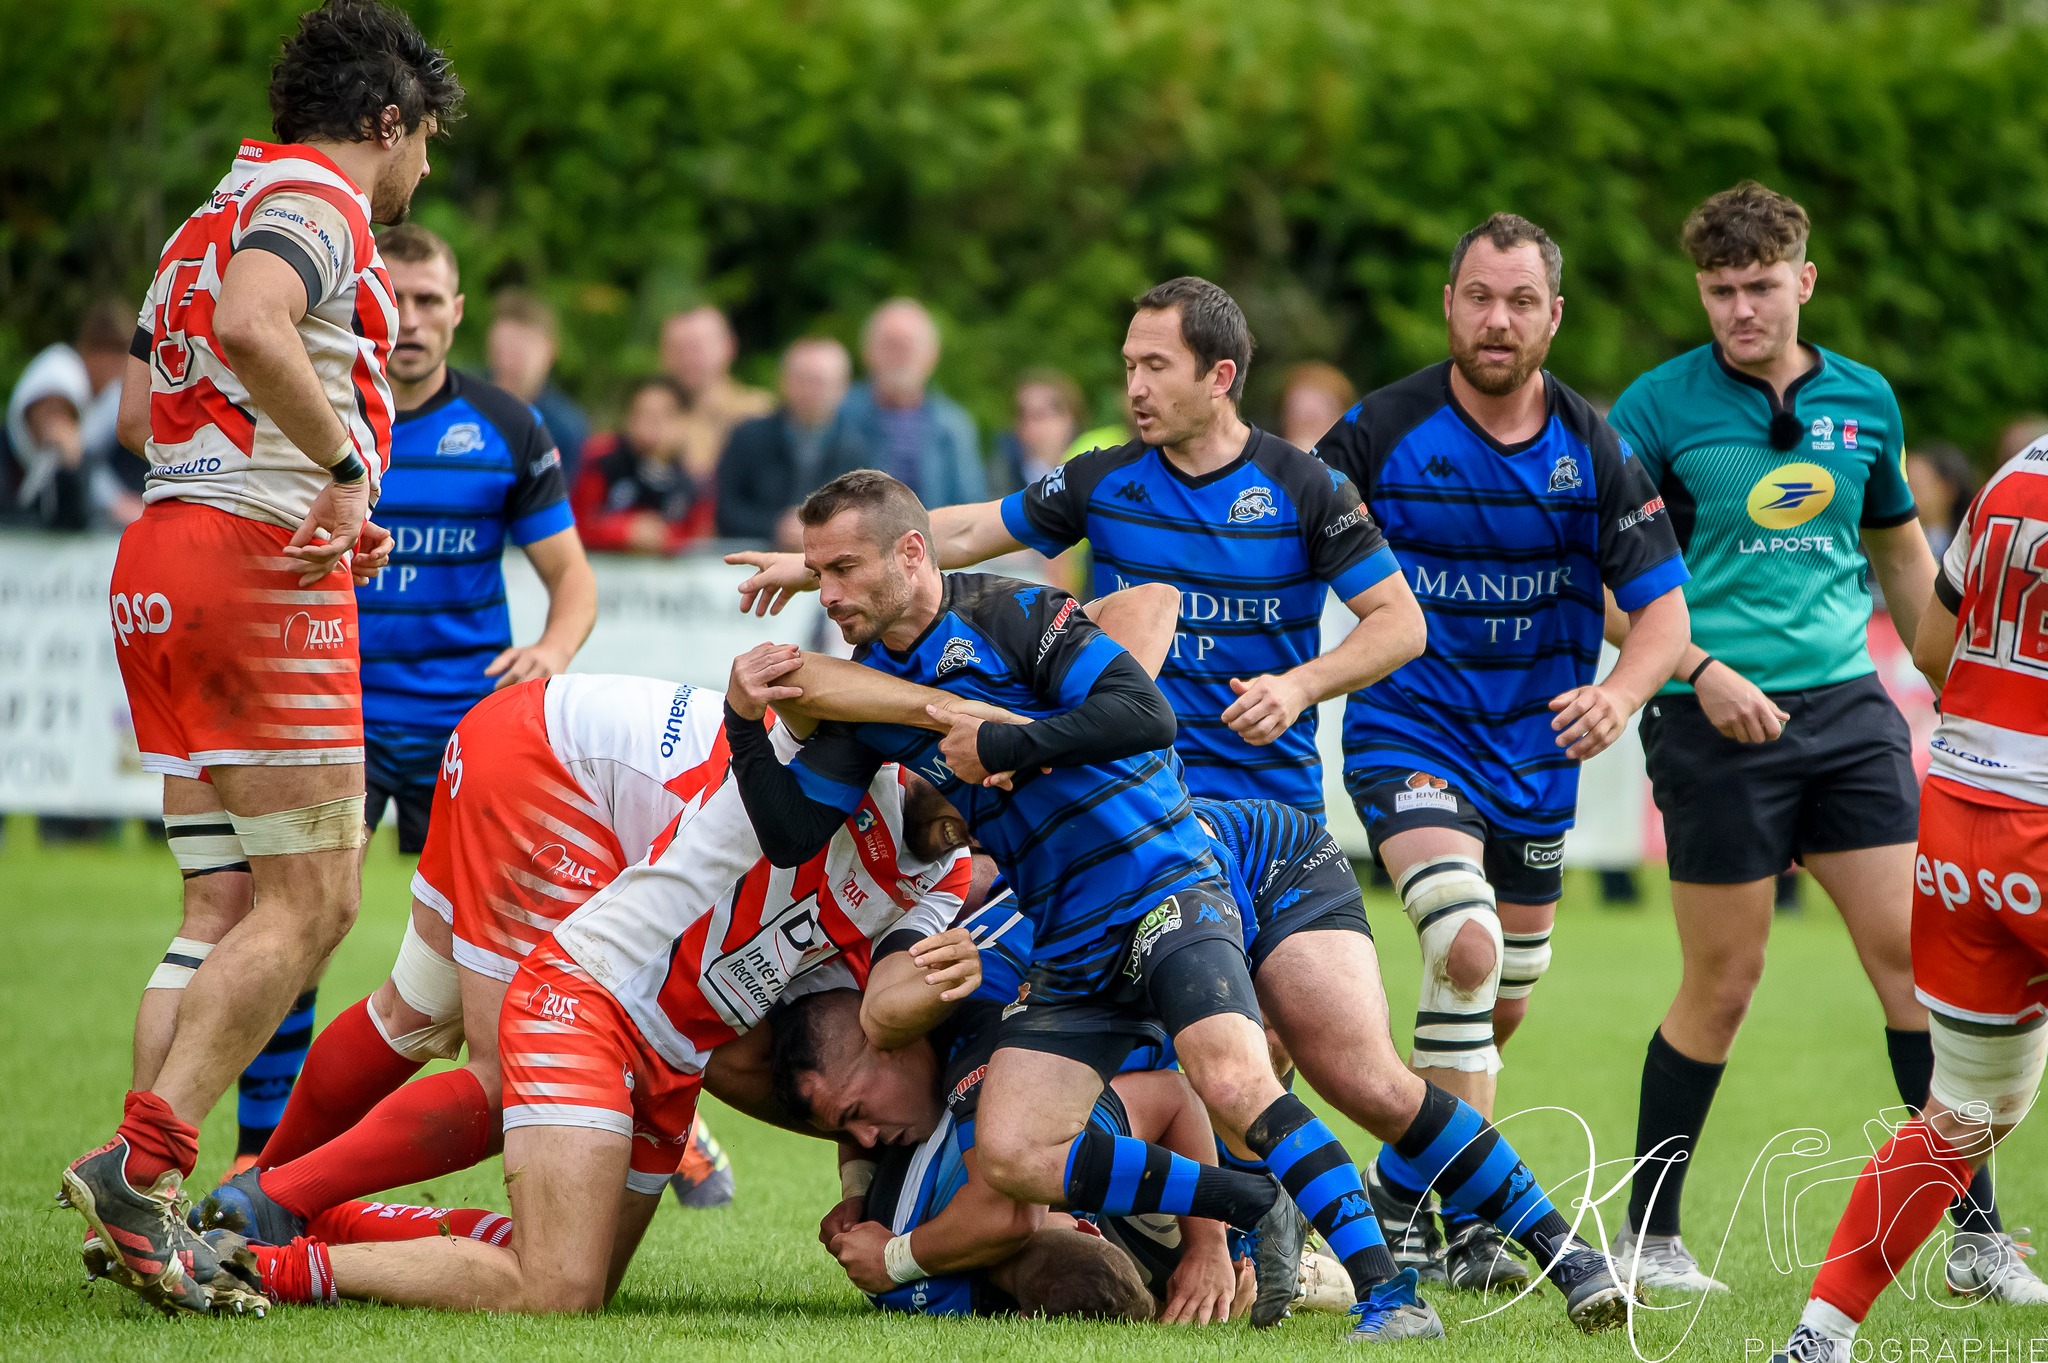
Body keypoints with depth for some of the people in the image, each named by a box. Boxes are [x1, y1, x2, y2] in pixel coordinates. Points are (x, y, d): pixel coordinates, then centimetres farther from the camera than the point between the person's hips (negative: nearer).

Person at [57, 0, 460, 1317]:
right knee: (310, 903, -8)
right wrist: (345, 461, -21)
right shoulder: (316, 201, -5)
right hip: (263, 566, -9)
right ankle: (139, 1164, -18)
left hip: (158, 559, 9)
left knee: (228, 910, 9)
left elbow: (140, 411, 28)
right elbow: (251, 326, -27)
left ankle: (146, 1204, 1)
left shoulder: (212, 219, 23)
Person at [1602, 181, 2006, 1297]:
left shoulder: (1863, 400, 9)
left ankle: (1978, 1234, 3)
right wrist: (1699, 668, -16)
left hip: (1847, 705, 4)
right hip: (1719, 719, -4)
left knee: (1913, 953, -2)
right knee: (1724, 981, 0)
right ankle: (1646, 1234, 14)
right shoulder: (1661, 406, -4)